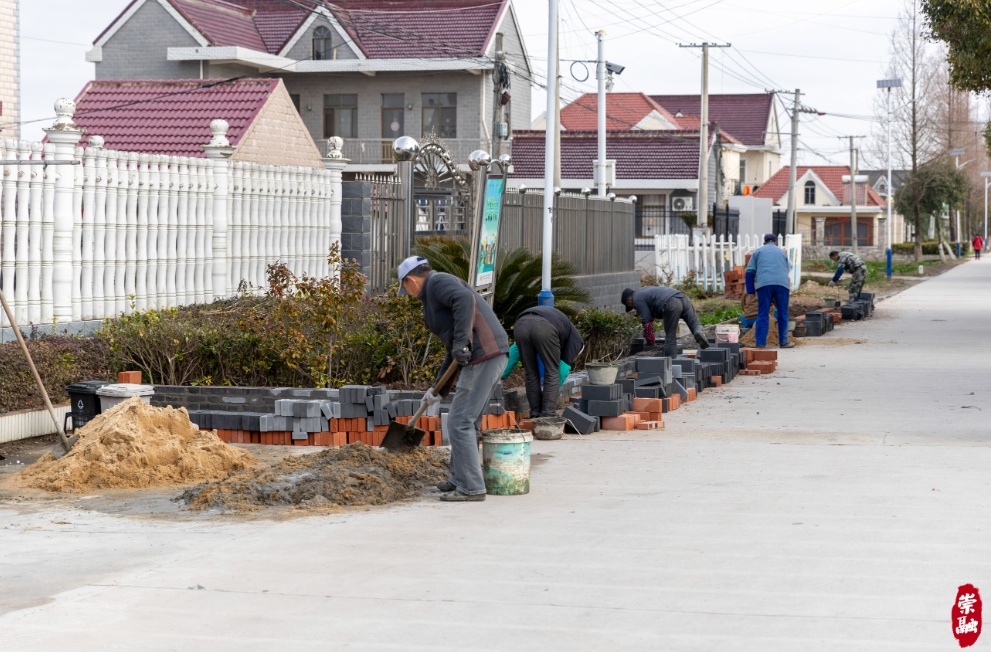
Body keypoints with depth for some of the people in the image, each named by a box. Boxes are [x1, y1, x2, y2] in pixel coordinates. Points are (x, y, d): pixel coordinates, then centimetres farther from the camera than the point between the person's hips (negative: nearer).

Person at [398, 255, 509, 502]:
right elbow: (452, 349, 31)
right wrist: (439, 389, 31)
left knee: (460, 422, -6)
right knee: (468, 421, 19)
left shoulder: (437, 282, -2)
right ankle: (459, 478, 28)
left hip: (482, 356, -10)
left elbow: (465, 299, -25)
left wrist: (462, 341, -27)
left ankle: (470, 487, -4)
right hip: (493, 354, 10)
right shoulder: (440, 289, 28)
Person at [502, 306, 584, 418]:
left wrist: (501, 375, 41)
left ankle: (535, 414, 21)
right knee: (552, 372, 12)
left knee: (531, 374, 18)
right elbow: (564, 367, 28)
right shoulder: (574, 337, 33)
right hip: (545, 329, -5)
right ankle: (548, 415, 8)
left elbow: (515, 350, 40)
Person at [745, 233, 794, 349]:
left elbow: (750, 271, 11)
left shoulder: (758, 252, 20)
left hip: (764, 284, -1)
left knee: (763, 315, 2)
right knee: (783, 314, 10)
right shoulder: (782, 252, 27)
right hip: (782, 284, 1)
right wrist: (789, 291, 45)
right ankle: (783, 341, 14)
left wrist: (751, 290, 12)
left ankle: (761, 343, -2)